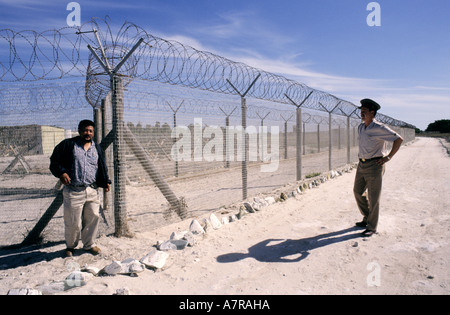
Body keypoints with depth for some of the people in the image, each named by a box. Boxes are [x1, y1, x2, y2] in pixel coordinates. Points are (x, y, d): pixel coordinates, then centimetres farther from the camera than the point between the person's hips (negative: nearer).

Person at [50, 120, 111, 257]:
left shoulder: (97, 148, 14)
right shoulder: (68, 145, 0)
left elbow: (102, 168, 19)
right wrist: (61, 173, -15)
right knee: (73, 222, 2)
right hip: (73, 192, -4)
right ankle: (70, 246, 26)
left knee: (93, 217, 7)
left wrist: (105, 182, 8)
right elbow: (54, 161, 2)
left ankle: (89, 244, 27)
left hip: (92, 191, 4)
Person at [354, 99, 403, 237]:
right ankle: (367, 218, 30)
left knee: (373, 197, -2)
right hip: (362, 164, 8)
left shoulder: (379, 128, -13)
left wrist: (388, 157, -11)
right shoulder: (360, 127, 10)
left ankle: (372, 227, 9)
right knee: (358, 192, 11)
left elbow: (399, 139, -9)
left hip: (374, 165, -8)